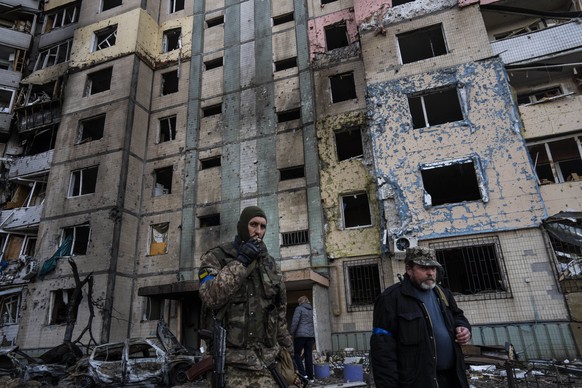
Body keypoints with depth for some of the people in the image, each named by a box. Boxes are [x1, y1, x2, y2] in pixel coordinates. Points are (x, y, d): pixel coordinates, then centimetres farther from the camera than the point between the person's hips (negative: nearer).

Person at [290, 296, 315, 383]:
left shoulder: (299, 308, 1)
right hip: (311, 335, 6)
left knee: (297, 354, 4)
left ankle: (303, 374, -7)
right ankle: (310, 377, 7)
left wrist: (292, 333, -4)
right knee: (309, 356, 7)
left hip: (301, 334, -6)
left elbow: (295, 321, -10)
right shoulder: (312, 310, 20)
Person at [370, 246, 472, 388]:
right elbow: (383, 348, -17)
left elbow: (457, 316, 28)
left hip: (452, 376, 7)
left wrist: (463, 327, 5)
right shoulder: (391, 298, -14)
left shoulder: (443, 294, 10)